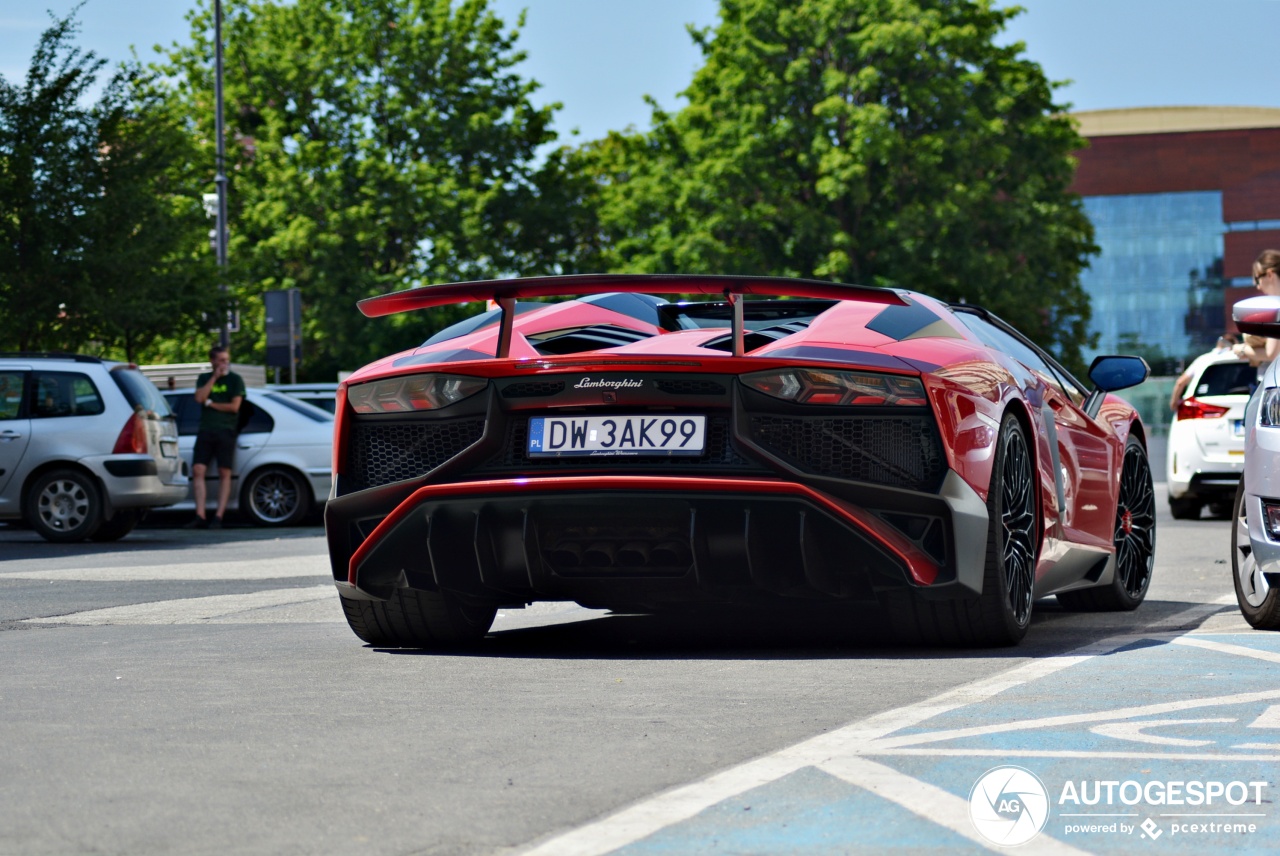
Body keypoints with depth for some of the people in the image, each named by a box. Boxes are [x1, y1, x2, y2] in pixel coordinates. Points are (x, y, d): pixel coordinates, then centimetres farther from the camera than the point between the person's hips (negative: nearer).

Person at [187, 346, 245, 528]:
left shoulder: (235, 380, 7)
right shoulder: (204, 379, 16)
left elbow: (234, 406, -4)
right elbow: (199, 397, -3)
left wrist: (210, 403, 1)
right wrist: (214, 377, -4)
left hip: (226, 431, -3)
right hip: (205, 431, 3)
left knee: (224, 474, -6)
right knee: (198, 470, -9)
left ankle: (218, 517, -7)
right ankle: (200, 516, -11)